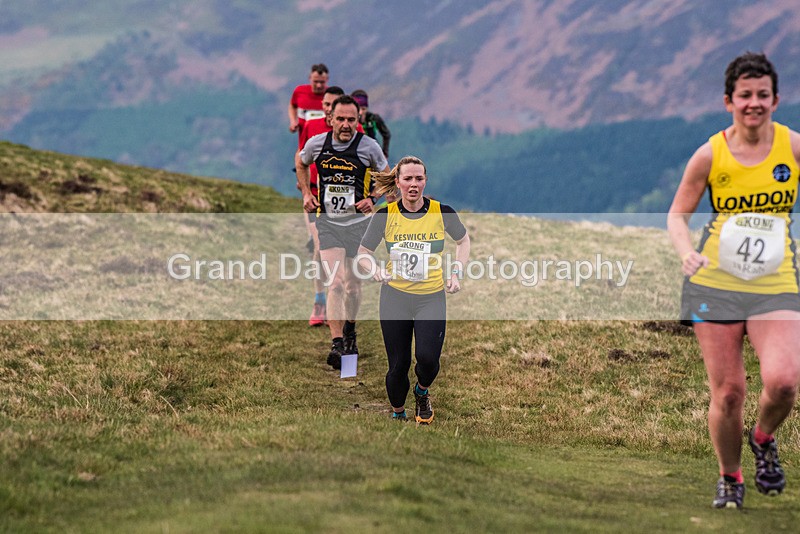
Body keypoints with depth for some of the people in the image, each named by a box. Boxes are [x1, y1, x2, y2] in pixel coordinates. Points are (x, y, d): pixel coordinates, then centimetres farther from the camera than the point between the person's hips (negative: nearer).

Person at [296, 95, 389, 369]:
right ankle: (336, 344, -16)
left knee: (353, 285, 11)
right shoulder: (316, 144, -5)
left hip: (358, 221, 1)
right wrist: (306, 193, 9)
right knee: (336, 282, -15)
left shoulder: (369, 147, -9)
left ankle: (350, 332, 36)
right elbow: (300, 162, 19)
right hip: (328, 221, 0)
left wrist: (372, 199, -6)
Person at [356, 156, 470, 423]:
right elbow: (362, 254, 4)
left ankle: (422, 391, 18)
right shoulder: (385, 215, -7)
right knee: (398, 364, 3)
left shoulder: (442, 212, -7)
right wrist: (376, 270, -16)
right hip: (395, 296, 1)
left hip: (431, 298, -1)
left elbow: (463, 240, 13)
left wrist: (456, 272, 2)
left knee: (427, 357, -18)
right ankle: (398, 413, 30)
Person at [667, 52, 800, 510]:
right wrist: (686, 252, -13)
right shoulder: (711, 155, -3)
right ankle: (730, 478, 26)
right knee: (727, 392, 0)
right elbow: (678, 214, 6)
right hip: (715, 282, 0)